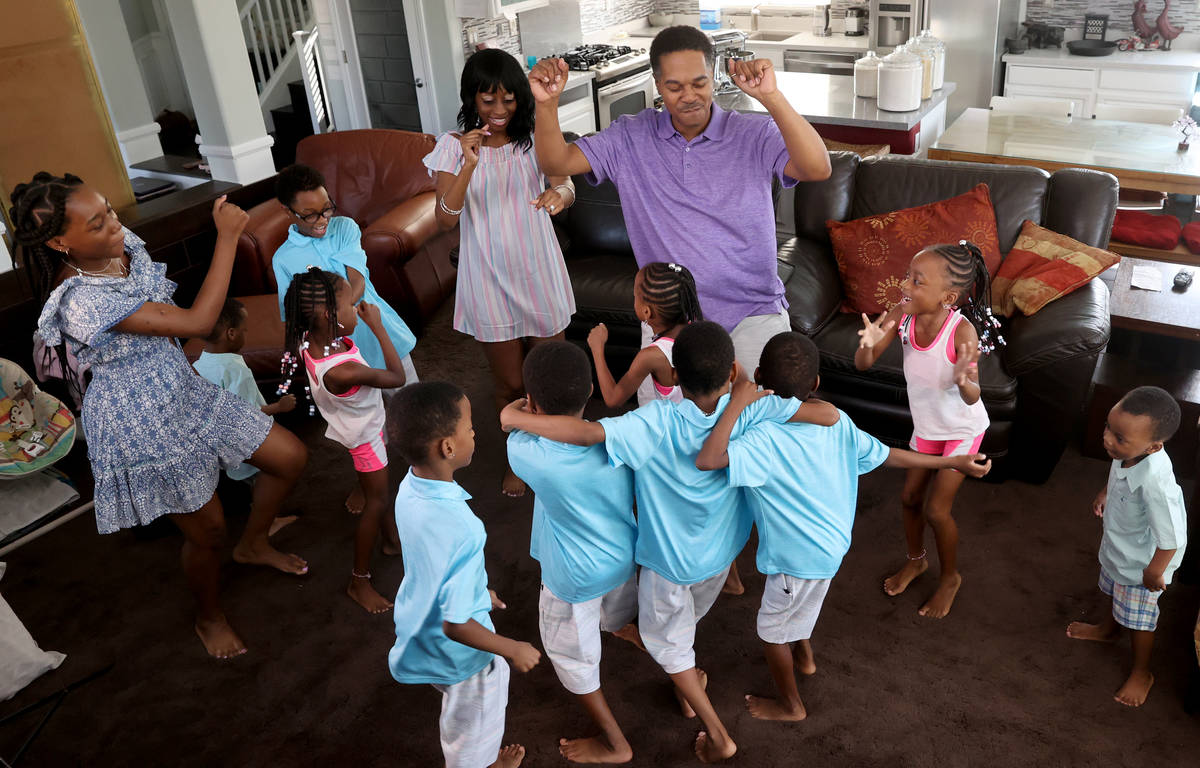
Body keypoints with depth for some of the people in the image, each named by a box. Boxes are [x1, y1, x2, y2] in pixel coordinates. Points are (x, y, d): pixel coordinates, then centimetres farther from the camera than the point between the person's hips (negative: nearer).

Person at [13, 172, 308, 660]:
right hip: (142, 423, -8)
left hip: (183, 391, 8)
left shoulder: (123, 245, -6)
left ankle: (253, 545, 37)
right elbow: (198, 321, -37)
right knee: (207, 530, 9)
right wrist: (227, 236, -33)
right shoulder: (82, 301, -33)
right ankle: (209, 616, 40)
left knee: (291, 457, 9)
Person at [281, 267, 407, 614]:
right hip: (365, 434, -8)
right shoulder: (341, 370, -42)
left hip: (364, 426, 8)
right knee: (375, 502, 9)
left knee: (377, 493, 28)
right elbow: (397, 377, -28)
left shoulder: (310, 339, -20)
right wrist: (377, 327, -24)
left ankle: (391, 538, 53)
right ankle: (359, 582, 24)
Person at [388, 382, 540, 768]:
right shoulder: (462, 532, -40)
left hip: (421, 629, 8)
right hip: (458, 652, -8)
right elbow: (456, 625, -32)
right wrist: (514, 649, -16)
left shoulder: (409, 488, -15)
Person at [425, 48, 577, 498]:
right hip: (489, 281, -1)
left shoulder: (534, 137, -1)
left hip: (540, 275, 2)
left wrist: (559, 194, -40)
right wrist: (469, 165, -30)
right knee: (509, 383, 12)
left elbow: (566, 187, -15)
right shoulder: (454, 146, -7)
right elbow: (445, 220, -16)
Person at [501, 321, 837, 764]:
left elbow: (588, 432, -48)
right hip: (721, 551, 4)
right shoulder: (749, 411, -27)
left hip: (669, 558, -4)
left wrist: (517, 418, -34)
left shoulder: (657, 423, -35)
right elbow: (828, 415, -25)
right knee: (691, 614, 34)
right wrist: (747, 389, -11)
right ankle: (688, 682, 60)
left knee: (667, 640, 21)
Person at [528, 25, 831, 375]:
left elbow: (818, 169, -22)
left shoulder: (754, 134, -7)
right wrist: (547, 103, -23)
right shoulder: (631, 137, 1)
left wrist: (771, 96, -35)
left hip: (753, 315, -1)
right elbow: (557, 161, -3)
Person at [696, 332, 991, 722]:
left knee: (771, 629, 19)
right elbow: (888, 455, -3)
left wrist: (737, 404, -40)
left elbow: (707, 459, -46)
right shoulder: (835, 422, -12)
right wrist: (953, 462, 9)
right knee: (798, 604, 35)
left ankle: (790, 705, 41)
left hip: (800, 557, -7)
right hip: (831, 541, 7)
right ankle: (804, 656, 60)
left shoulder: (764, 440, -32)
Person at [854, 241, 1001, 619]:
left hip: (962, 428, -5)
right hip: (926, 425, 5)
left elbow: (972, 398, -36)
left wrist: (964, 381, -59)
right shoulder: (902, 315, -22)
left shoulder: (962, 331, -34)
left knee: (936, 509, 1)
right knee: (910, 497, 16)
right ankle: (916, 560, 44)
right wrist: (868, 343, -45)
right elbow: (863, 363, -22)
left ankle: (950, 576, 30)